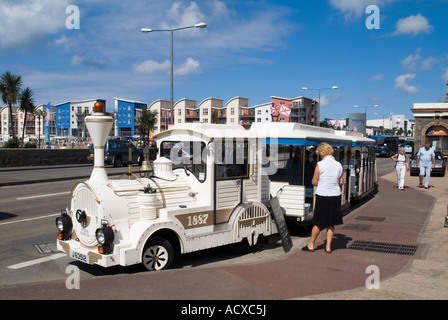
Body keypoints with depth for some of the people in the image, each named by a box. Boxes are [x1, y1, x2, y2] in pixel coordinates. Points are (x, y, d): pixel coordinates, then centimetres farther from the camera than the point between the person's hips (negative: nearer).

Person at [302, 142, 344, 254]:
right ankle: (328, 246, 17)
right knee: (331, 224, 12)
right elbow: (341, 182, 7)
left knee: (318, 223, 7)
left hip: (322, 196, -4)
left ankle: (311, 245, 19)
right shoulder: (339, 165, 2)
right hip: (335, 196, 4)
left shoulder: (320, 165, -12)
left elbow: (314, 182, -9)